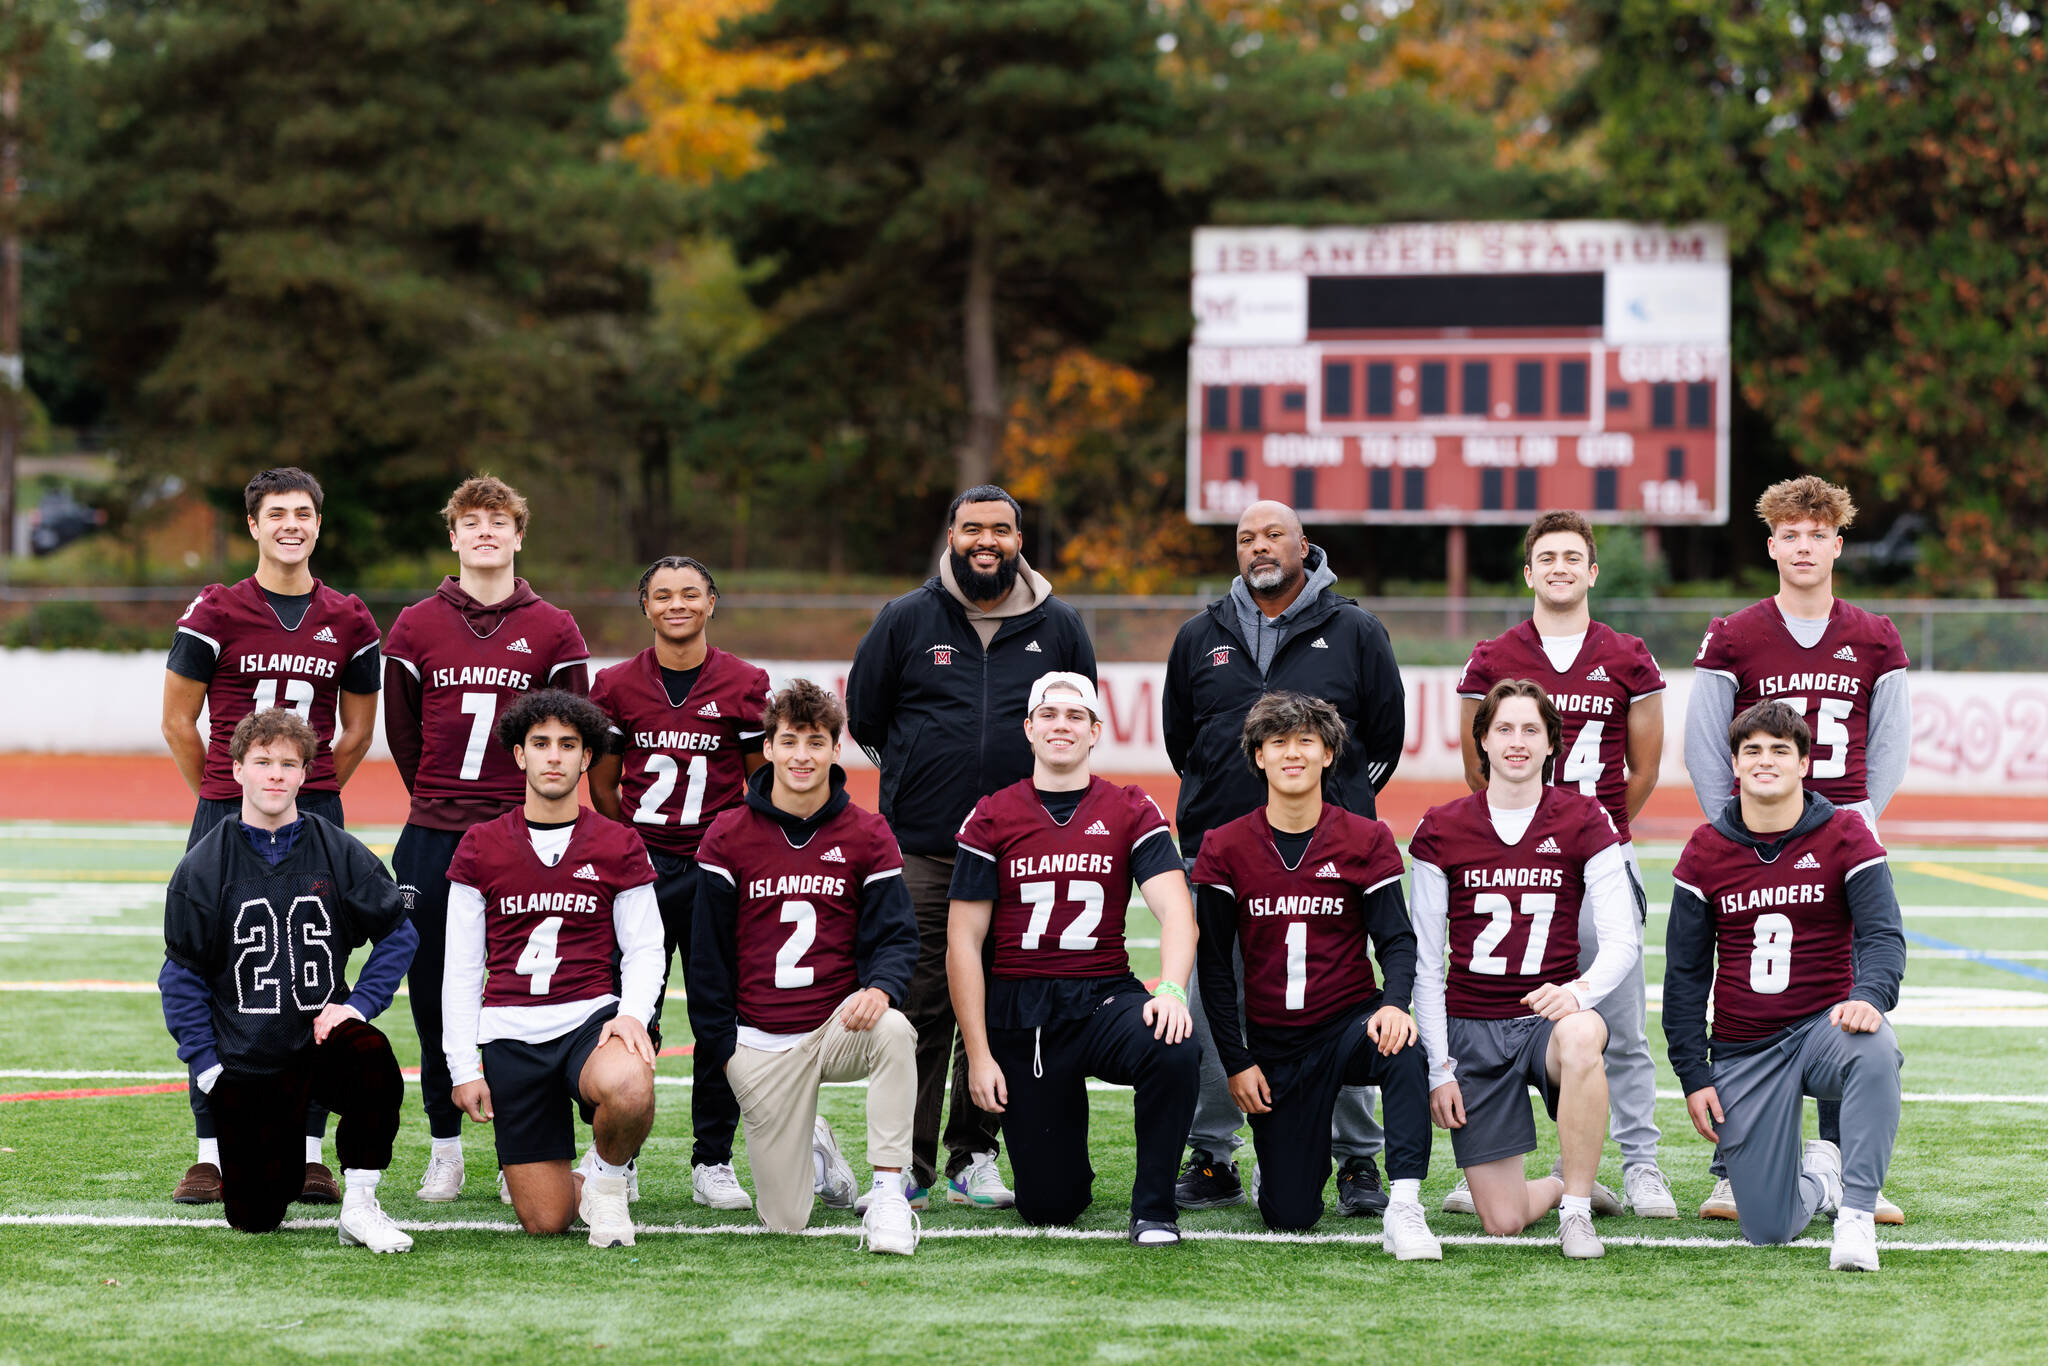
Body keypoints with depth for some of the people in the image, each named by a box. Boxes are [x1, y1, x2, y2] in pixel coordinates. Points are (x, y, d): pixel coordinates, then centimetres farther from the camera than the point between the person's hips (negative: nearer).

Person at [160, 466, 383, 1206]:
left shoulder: (349, 622, 8)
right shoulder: (215, 612, 0)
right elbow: (178, 721, 5)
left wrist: (310, 797, 13)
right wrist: (225, 800, 8)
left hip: (316, 818, 2)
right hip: (226, 813, -2)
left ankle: (308, 1151, 6)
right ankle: (212, 1151, 5)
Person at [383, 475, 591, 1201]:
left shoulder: (553, 632, 4)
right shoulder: (416, 628, 6)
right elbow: (401, 729, 12)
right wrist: (439, 799, 12)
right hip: (433, 838, 1)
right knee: (432, 990, 3)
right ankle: (444, 1146, 13)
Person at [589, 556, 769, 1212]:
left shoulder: (744, 685, 2)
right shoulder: (616, 686, 4)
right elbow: (603, 784, 11)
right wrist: (638, 852, 8)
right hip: (639, 867, 0)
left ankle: (712, 1163, 9)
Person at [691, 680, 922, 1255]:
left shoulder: (867, 835, 2)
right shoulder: (728, 837, 1)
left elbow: (896, 934, -2)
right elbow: (708, 952, 6)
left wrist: (881, 987, -24)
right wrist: (721, 1046, 2)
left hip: (839, 1024, 0)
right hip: (761, 1044, 0)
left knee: (894, 1031, -38)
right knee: (785, 1221, -3)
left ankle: (888, 1194, -28)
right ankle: (815, 1153, 34)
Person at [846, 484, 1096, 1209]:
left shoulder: (1058, 626, 8)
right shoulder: (906, 619, 4)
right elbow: (863, 715, 12)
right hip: (921, 849, -2)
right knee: (918, 1007, -4)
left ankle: (974, 1158, 14)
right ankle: (906, 1166, 1)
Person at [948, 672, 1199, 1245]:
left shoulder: (1131, 812, 3)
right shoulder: (993, 817, 3)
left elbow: (1175, 910, -8)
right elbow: (964, 945, 2)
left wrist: (1171, 989, -29)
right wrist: (979, 1055, -5)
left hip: (1104, 998, 0)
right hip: (1018, 1017, 0)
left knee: (1173, 1051, -35)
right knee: (1048, 1206, -4)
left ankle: (1153, 1208, -15)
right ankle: (1070, 1166, 35)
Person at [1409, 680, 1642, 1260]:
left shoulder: (1582, 823, 0)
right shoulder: (1441, 831, 1)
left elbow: (1624, 941, -7)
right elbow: (1424, 963, 4)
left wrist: (1579, 992, -28)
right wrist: (1438, 1067, -3)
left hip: (1549, 1016, -1)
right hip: (1470, 1031, 1)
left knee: (1581, 1036, -41)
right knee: (1503, 1223, -8)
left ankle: (1576, 1211, -21)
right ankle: (1566, 1184, 30)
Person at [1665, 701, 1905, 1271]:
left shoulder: (1845, 836, 0)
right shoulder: (1705, 851, 4)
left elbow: (1883, 935, -9)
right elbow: (1685, 973, 8)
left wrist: (1869, 995, -31)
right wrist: (1693, 1075, 2)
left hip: (1823, 1028, -1)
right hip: (1743, 1053, 2)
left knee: (1875, 1048, -41)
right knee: (1768, 1229, -8)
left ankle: (1857, 1213, -31)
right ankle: (1818, 1174, 28)